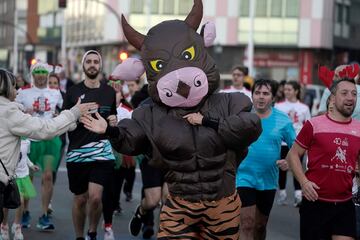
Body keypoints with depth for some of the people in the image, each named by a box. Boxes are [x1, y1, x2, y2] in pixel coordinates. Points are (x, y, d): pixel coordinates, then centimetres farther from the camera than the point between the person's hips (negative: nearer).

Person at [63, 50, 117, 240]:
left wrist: (114, 122, 1)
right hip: (77, 153, 0)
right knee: (80, 199, 8)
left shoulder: (109, 92, 10)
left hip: (102, 152, 0)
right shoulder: (73, 92, 3)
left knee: (95, 197, -13)